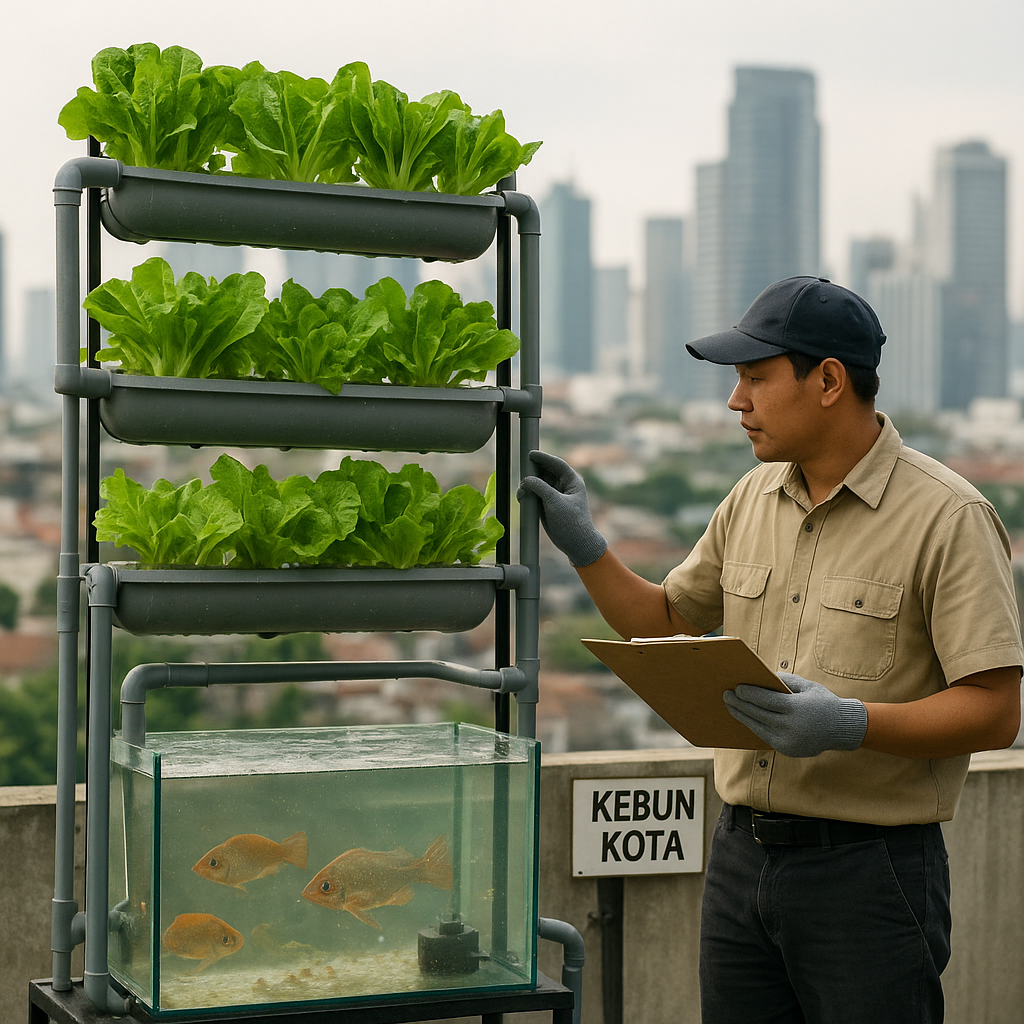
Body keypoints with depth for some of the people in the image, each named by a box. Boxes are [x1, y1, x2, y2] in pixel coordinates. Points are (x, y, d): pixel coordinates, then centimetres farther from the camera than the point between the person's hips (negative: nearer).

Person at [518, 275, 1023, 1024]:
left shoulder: (948, 516, -11)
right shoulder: (754, 498, 10)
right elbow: (666, 624, 21)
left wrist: (851, 724, -26)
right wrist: (582, 543, 9)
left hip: (870, 867, -6)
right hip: (743, 853, 6)